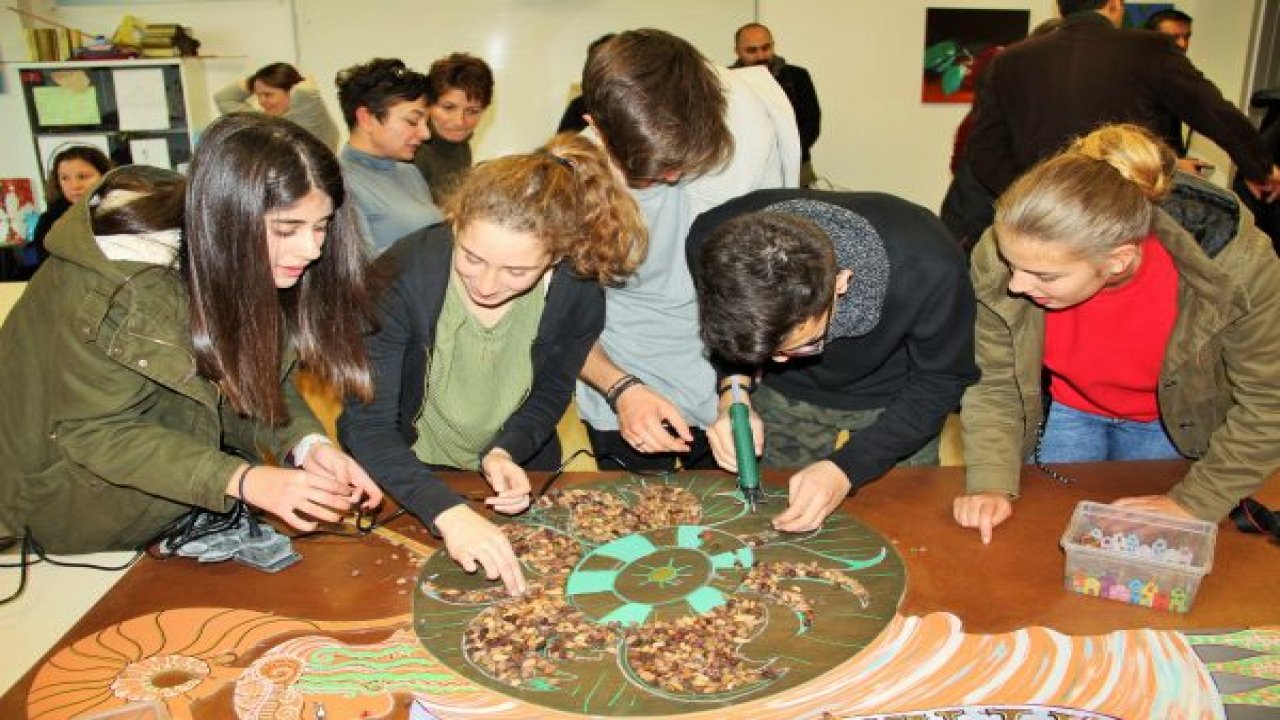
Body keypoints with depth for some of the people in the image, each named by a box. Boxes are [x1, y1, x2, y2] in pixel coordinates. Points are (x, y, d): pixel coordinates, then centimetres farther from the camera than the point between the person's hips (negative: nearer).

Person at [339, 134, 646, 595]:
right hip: (409, 479, -1)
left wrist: (505, 452, -21)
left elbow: (550, 391, -3)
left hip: (519, 476, 2)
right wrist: (447, 510, -43)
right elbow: (366, 426, -29)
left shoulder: (577, 292, -22)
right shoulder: (403, 276, -29)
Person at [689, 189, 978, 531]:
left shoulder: (930, 270, -40)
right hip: (782, 400, 2)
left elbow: (939, 383, -22)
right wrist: (733, 392, -27)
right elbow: (733, 332, -8)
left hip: (893, 406, -1)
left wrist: (846, 468, -31)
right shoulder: (713, 243, -31)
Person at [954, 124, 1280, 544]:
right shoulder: (997, 260, -33)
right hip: (1066, 410, 1)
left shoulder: (1235, 267, -36)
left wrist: (1193, 502, -19)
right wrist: (991, 484, -29)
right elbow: (994, 385, -19)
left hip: (1173, 424, 0)